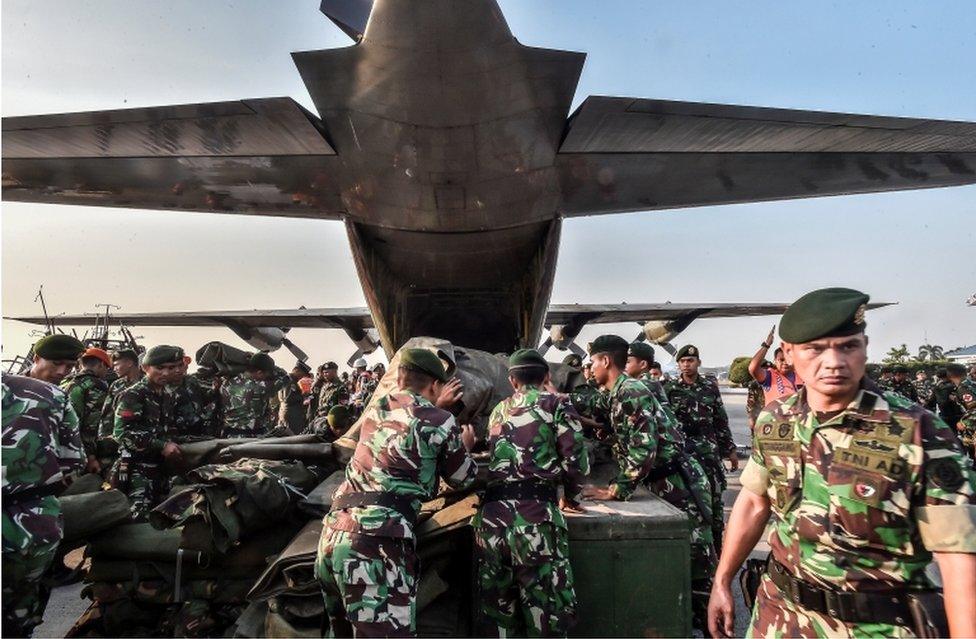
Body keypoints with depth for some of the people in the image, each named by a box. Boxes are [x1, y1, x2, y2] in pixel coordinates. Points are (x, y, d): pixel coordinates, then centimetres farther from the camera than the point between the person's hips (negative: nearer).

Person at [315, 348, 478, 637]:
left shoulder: (374, 411, 16)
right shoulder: (439, 422, -1)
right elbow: (463, 479, 15)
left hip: (333, 532, 7)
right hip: (376, 540, -7)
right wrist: (465, 446, 35)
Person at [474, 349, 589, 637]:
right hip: (535, 515, -4)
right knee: (548, 615, 5)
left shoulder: (498, 411, 21)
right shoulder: (557, 403, 8)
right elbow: (576, 461, -1)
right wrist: (570, 497, 17)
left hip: (491, 515, 5)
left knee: (497, 614, 15)